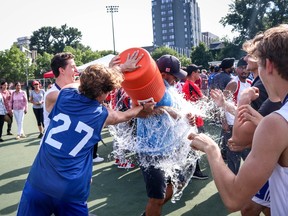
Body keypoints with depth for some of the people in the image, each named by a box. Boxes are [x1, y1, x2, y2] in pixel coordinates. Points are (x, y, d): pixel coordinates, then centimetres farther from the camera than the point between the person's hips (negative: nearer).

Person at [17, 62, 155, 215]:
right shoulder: (103, 114, -2)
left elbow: (87, 83, 23)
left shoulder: (65, 94, 0)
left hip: (38, 181, 2)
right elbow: (125, 116, 21)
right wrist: (143, 107, 39)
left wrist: (107, 71, 32)